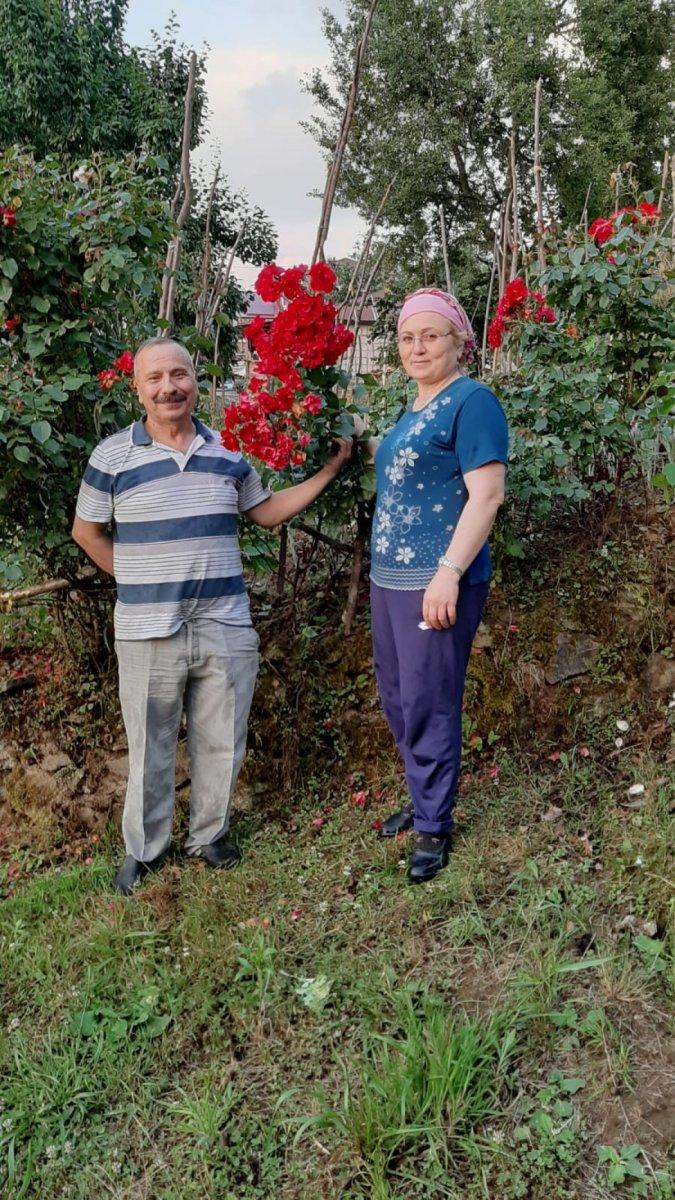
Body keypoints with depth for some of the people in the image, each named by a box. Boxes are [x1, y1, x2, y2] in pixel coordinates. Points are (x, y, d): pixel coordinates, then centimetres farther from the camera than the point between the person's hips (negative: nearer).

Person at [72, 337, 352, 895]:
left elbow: (266, 511, 18)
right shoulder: (113, 456, -4)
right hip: (149, 633, -2)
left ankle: (209, 834, 33)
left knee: (222, 743, 12)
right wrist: (135, 580, 2)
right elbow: (87, 530, 7)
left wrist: (329, 469, 13)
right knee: (149, 748, 9)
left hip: (226, 627, 3)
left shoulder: (227, 452, 6)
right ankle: (144, 850, 28)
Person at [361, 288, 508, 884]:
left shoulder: (471, 400, -10)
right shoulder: (415, 410, 17)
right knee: (397, 698, 16)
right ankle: (424, 800, 33)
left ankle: (434, 826, 14)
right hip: (390, 577, 9)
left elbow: (487, 493, -19)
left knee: (428, 704, -2)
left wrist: (450, 571, -24)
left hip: (437, 579, -9)